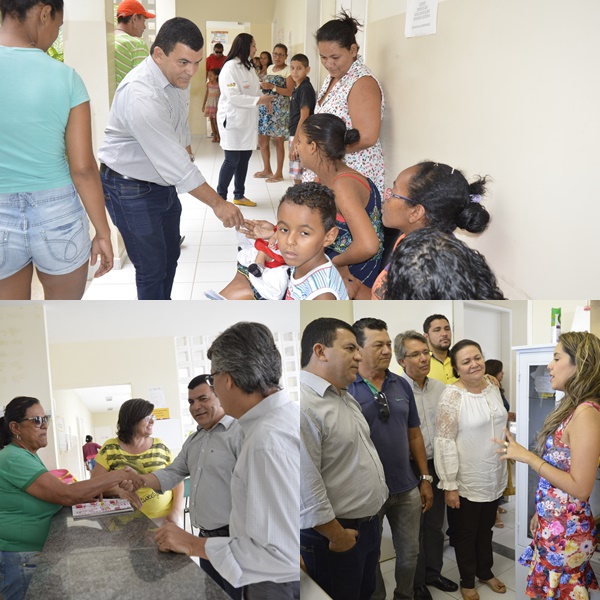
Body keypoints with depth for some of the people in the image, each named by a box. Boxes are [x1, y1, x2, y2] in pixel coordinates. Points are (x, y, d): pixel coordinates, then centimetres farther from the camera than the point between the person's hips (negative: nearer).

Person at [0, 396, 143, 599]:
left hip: (38, 553, 9)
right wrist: (119, 475, -24)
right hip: (20, 559, -9)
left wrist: (87, 496, -4)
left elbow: (54, 495, 14)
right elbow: (66, 494, -27)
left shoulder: (28, 455, 10)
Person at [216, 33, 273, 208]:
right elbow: (233, 97, -21)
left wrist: (265, 99, -2)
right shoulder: (230, 67, -15)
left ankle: (239, 195, 23)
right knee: (232, 160, -4)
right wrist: (259, 100, -22)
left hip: (248, 121, 8)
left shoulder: (249, 67, 12)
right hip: (232, 121, -8)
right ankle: (220, 196, 9)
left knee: (244, 159, 12)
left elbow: (255, 90, 18)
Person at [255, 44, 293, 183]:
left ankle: (279, 173, 7)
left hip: (279, 109, -7)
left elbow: (290, 92, -13)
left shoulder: (288, 70, -5)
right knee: (262, 140, 9)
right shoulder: (270, 68, 15)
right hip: (265, 107, 7)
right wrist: (262, 86, 4)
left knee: (278, 141, -2)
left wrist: (272, 87, -20)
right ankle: (267, 170, 23)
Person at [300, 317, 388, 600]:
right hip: (334, 534, -9)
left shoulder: (346, 397, 9)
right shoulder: (305, 405, -25)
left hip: (369, 523, 9)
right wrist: (337, 535, -19)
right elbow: (305, 483, -27)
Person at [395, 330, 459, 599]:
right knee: (413, 529, 9)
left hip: (437, 464, 5)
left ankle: (433, 572, 38)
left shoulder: (440, 388, 3)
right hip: (409, 468, -5)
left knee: (435, 524, 19)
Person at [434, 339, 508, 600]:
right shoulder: (452, 396, -20)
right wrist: (449, 485, -21)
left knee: (486, 528, 22)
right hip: (468, 481, -6)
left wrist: (505, 467, 17)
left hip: (494, 478, 6)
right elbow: (444, 443, -20)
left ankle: (485, 571, 41)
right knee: (466, 532, 11)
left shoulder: (493, 388, 1)